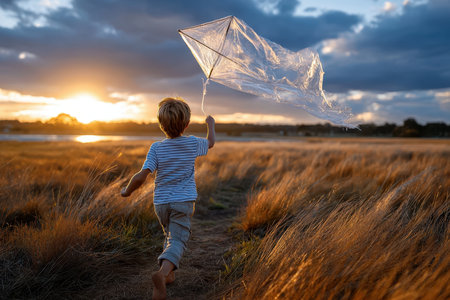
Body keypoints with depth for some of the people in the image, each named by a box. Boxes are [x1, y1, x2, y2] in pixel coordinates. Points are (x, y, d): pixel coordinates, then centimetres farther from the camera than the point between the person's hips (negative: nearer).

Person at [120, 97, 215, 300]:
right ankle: (163, 272, -31)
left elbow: (141, 176, -14)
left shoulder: (156, 148, -7)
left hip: (161, 201, 2)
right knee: (177, 240, -7)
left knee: (170, 236, 23)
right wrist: (211, 125, 38)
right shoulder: (193, 144, -3)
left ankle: (169, 274, 30)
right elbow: (210, 142, 20)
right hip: (183, 201, -2)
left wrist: (127, 191, 5)